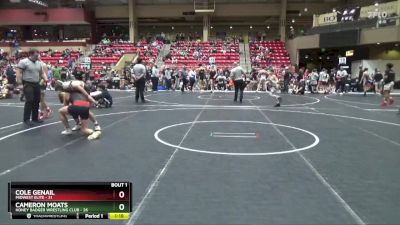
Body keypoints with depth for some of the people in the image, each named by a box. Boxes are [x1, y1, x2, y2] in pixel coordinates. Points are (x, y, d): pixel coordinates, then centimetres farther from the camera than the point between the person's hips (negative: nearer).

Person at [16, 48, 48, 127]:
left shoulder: (39, 63, 12)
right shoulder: (23, 62, -8)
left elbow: (42, 73, 18)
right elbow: (19, 73, -12)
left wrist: (45, 79, -1)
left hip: (36, 84, 7)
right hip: (28, 84, -7)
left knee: (36, 101, 10)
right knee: (29, 101, -12)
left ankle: (35, 118, 21)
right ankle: (26, 119, -5)